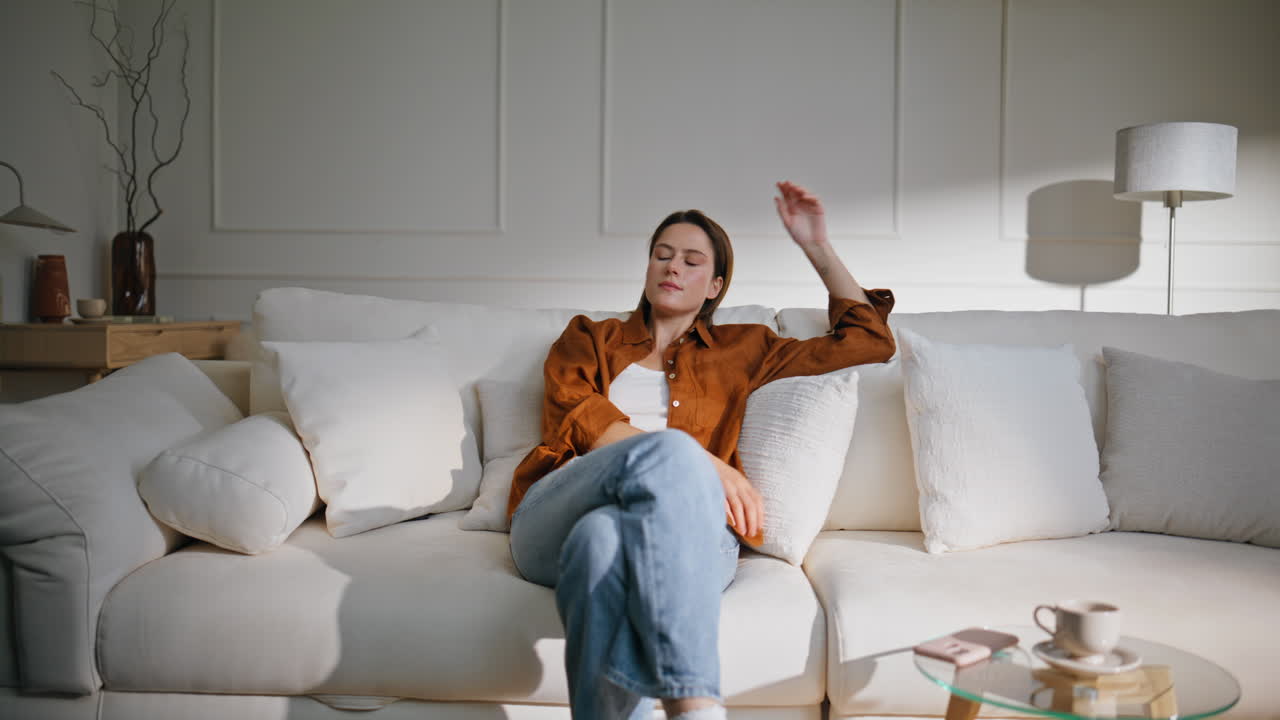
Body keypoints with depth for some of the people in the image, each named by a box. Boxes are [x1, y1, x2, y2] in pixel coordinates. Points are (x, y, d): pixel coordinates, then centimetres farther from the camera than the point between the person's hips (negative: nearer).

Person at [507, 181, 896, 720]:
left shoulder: (741, 351, 29)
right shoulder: (587, 338, 27)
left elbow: (871, 341, 32)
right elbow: (577, 416, 4)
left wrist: (817, 246, 28)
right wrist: (696, 461, -9)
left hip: (686, 530, 0)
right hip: (555, 522, 0)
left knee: (607, 538, -39)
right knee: (669, 451, -37)